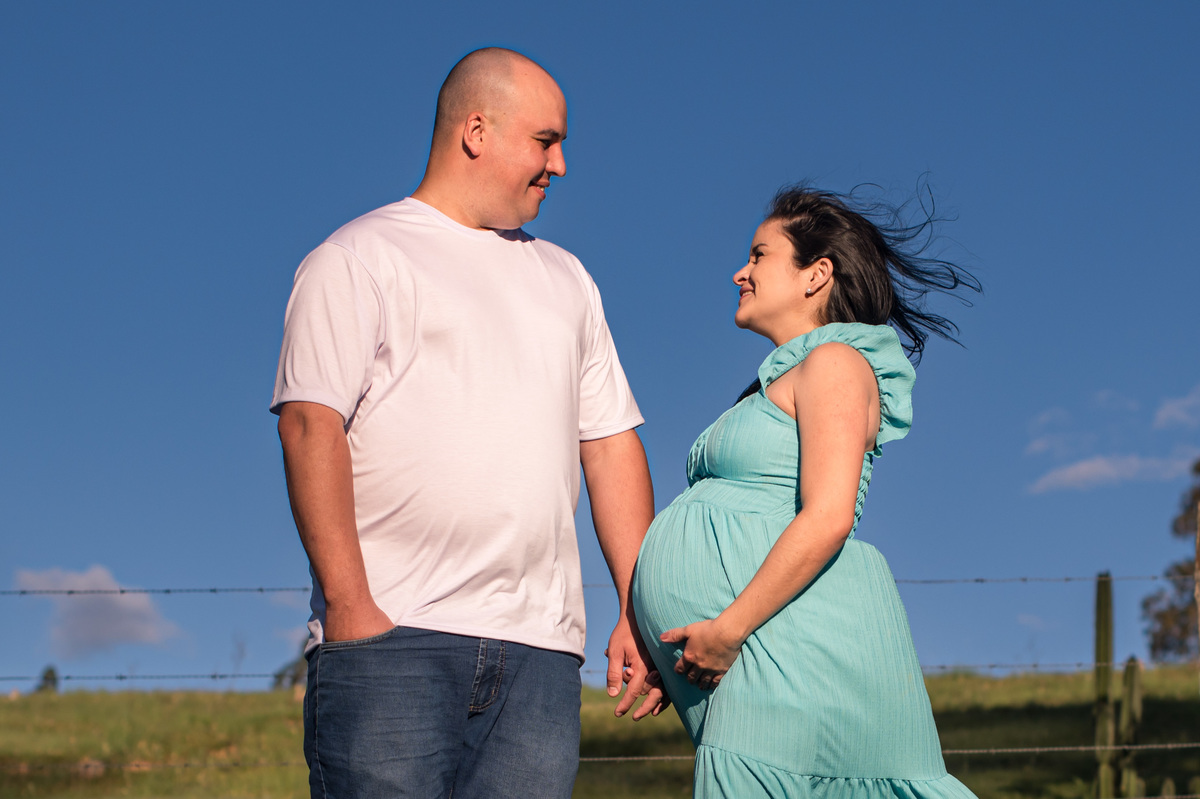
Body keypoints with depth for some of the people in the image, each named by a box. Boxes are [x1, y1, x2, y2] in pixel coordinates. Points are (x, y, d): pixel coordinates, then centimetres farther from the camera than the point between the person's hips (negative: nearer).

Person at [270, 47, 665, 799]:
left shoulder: (566, 279, 25)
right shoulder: (360, 258, 5)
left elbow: (612, 444, 22)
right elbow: (311, 426, -6)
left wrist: (640, 611, 13)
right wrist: (349, 606, -15)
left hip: (540, 650, 5)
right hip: (389, 633, -5)